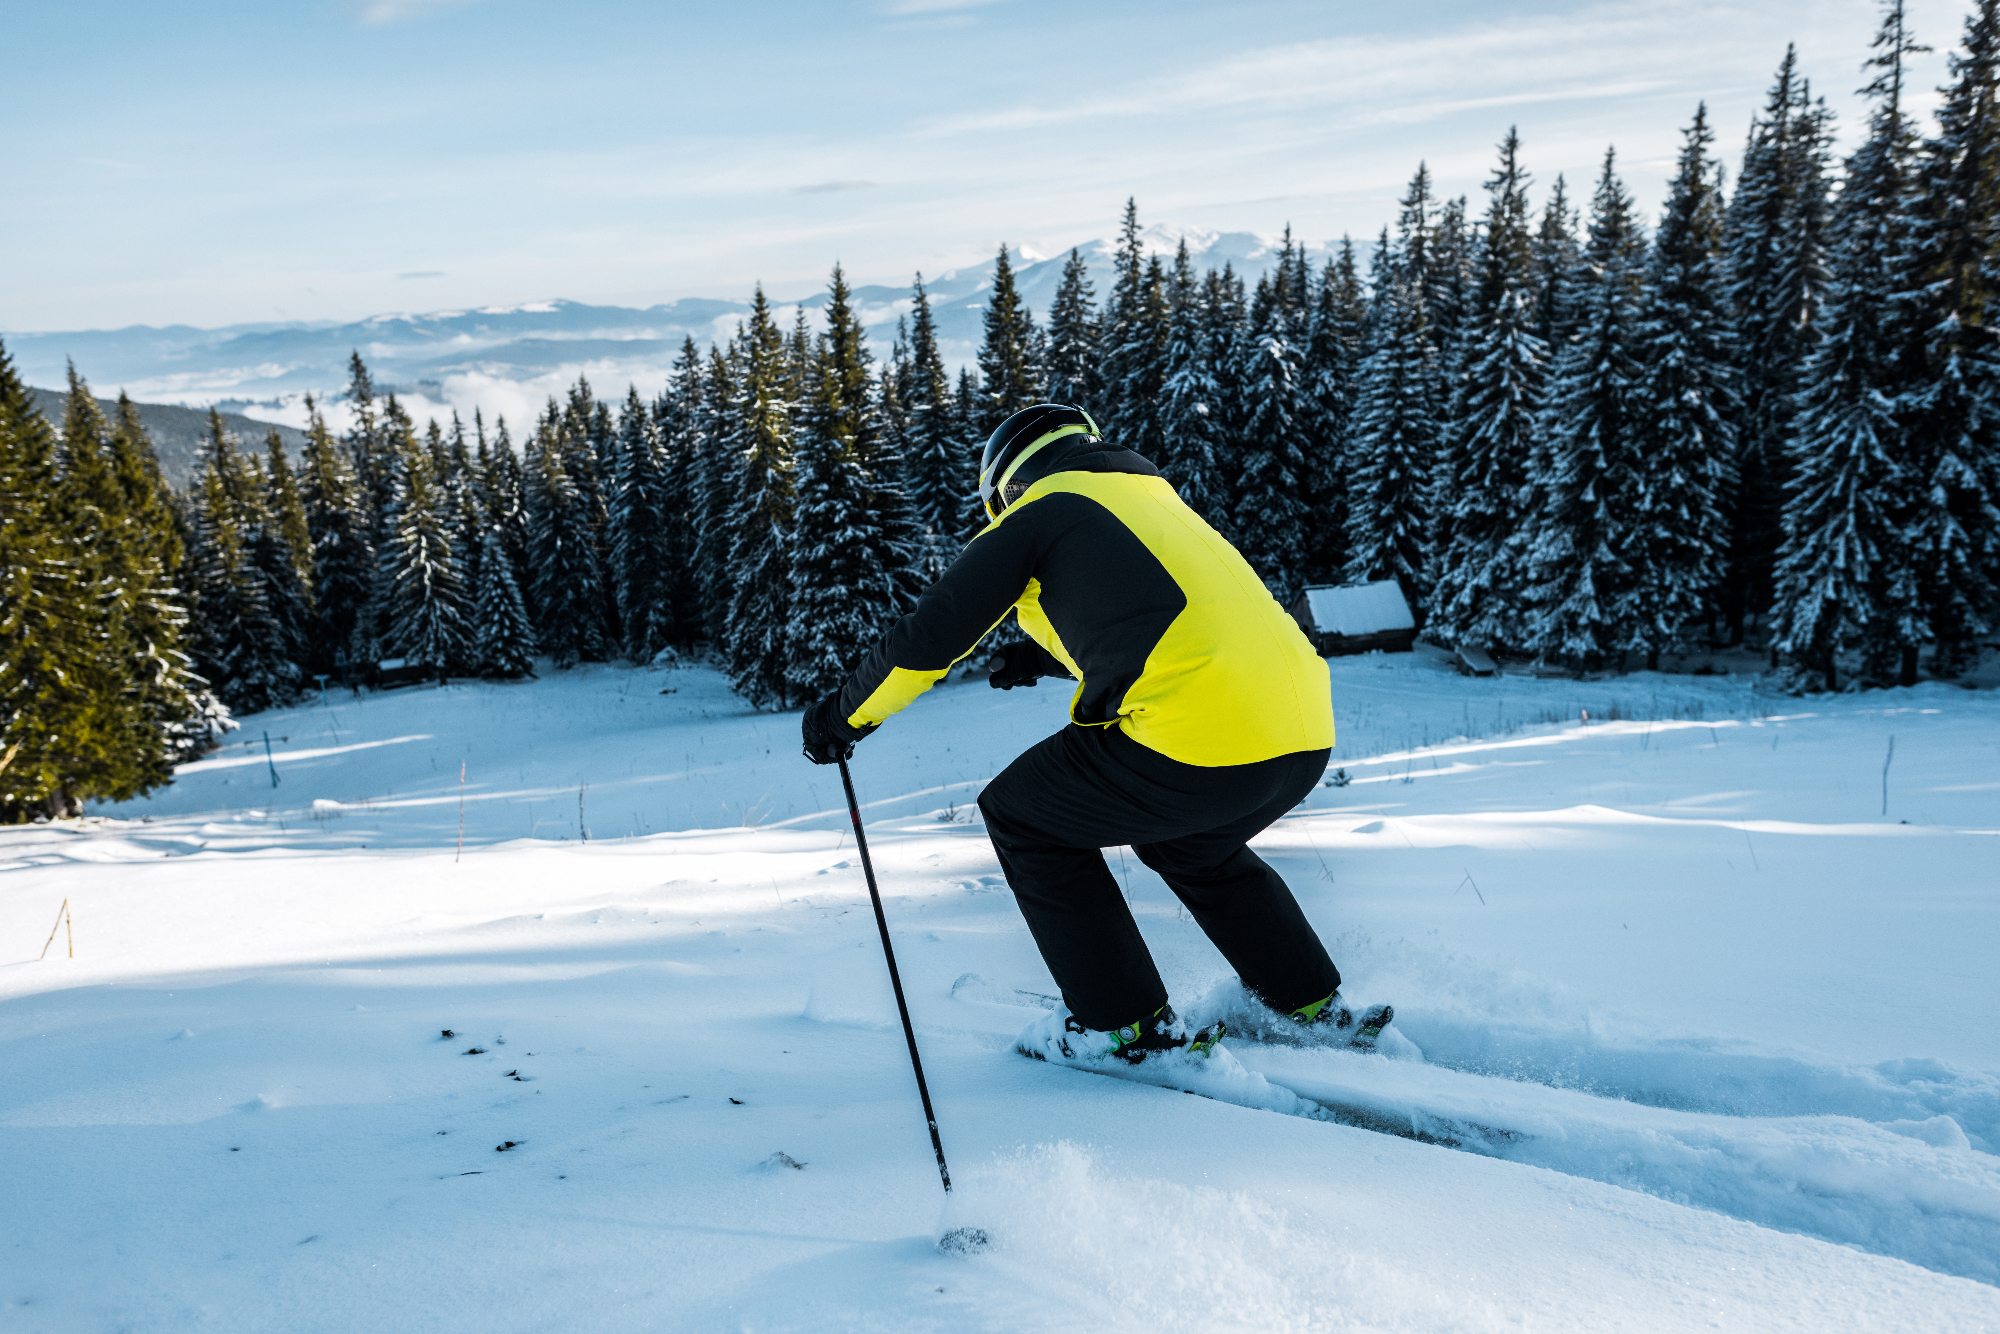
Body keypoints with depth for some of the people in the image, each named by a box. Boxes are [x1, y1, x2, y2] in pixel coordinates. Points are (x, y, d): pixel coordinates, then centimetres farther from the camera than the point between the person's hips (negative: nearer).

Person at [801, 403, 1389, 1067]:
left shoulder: (1040, 511, 6)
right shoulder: (1157, 499, 28)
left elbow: (932, 635, 5)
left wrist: (845, 713, 20)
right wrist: (1044, 657, 53)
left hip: (1197, 738, -8)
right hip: (1309, 736, 8)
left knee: (1022, 817, 14)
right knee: (1189, 842, 36)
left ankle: (1133, 1025, 16)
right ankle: (1312, 1002, 37)